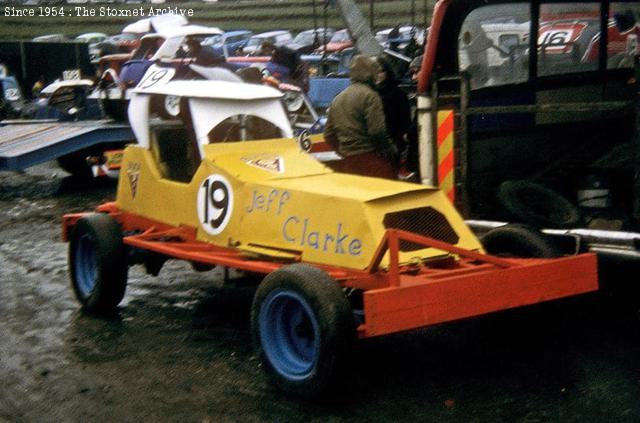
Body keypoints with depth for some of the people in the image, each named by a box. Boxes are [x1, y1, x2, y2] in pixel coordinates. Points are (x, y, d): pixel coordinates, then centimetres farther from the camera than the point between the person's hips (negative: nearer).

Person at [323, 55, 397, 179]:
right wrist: (392, 152, -5)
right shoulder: (369, 95, -8)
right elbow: (378, 131, -17)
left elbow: (328, 135, 17)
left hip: (346, 163, 8)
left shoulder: (337, 99, 16)